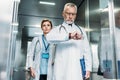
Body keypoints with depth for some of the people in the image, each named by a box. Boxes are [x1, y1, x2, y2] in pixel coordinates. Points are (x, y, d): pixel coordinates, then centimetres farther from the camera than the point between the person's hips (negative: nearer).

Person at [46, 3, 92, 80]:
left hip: (78, 70, 3)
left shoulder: (81, 30, 18)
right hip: (62, 70, -2)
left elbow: (87, 50, 14)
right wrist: (69, 36, -28)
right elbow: (49, 37, -16)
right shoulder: (58, 29, 8)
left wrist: (88, 68, 5)